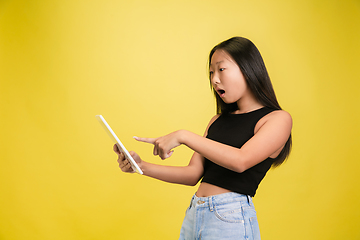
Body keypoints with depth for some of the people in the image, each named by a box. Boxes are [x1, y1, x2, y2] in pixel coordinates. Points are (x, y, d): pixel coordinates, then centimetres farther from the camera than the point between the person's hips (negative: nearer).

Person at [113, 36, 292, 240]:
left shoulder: (278, 119, -5)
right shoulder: (217, 121, 14)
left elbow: (241, 161, -20)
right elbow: (193, 174, 10)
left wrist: (183, 136, -19)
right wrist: (142, 166, 1)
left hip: (230, 219, -6)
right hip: (193, 215, 6)